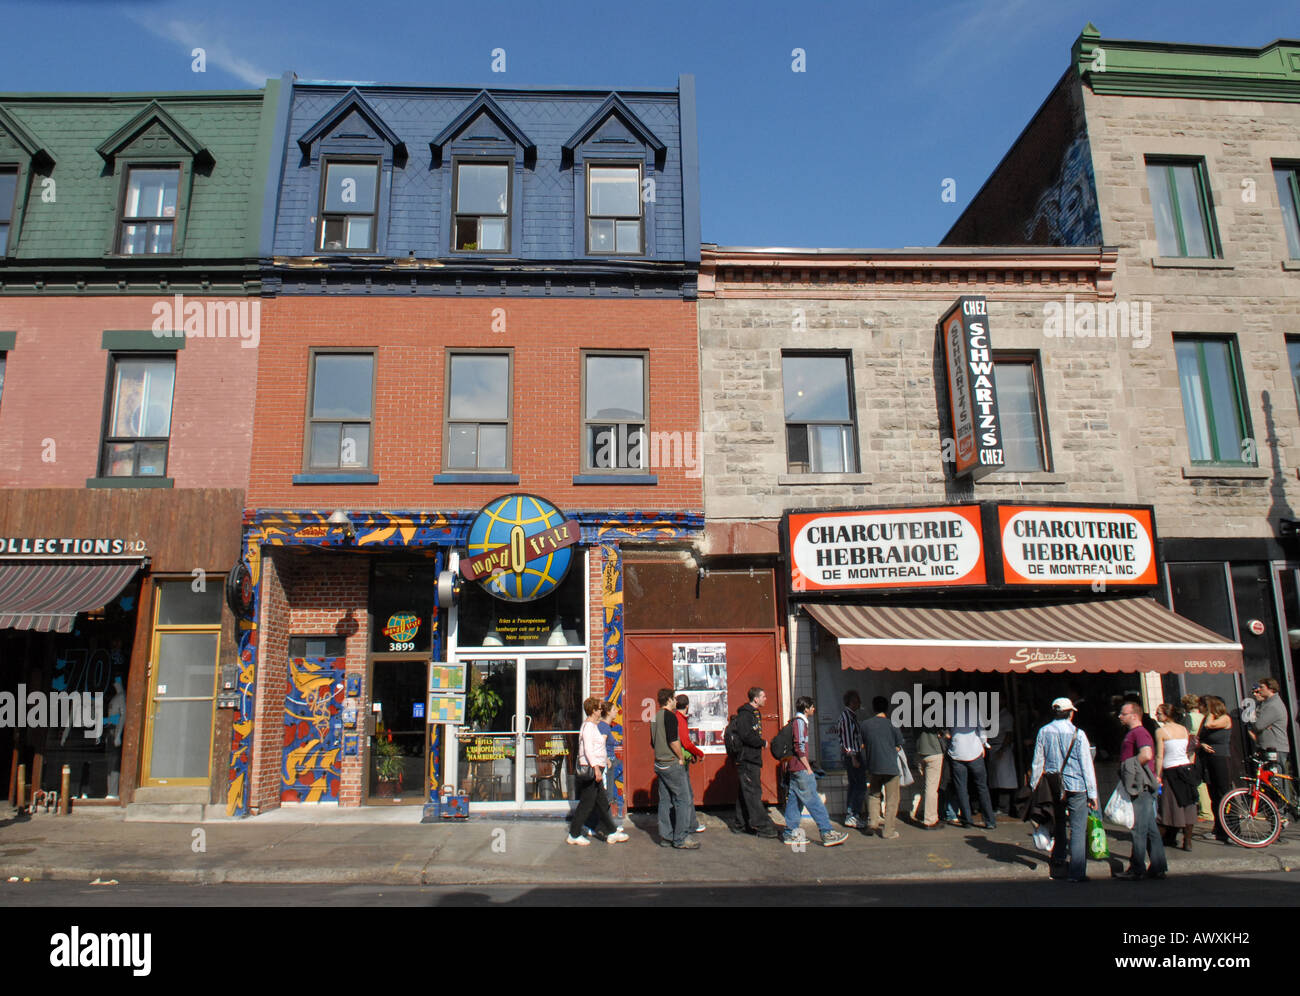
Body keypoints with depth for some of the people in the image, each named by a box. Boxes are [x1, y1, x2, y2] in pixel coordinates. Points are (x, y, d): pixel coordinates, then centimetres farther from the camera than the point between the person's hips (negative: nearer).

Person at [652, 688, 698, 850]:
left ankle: (665, 837, 15)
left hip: (659, 763, 9)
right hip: (672, 764, -9)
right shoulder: (669, 715, -14)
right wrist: (682, 757, -10)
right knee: (683, 801, -4)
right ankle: (680, 839, -4)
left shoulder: (655, 717, 13)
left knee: (665, 800, 12)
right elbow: (673, 740, -21)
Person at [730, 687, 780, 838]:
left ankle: (741, 825, 19)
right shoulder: (744, 714, -15)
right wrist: (763, 742, -12)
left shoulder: (755, 713, 17)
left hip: (753, 759, 10)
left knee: (745, 793, 13)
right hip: (746, 760, -10)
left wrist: (760, 742, 6)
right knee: (753, 793, -7)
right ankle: (763, 827, -7)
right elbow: (746, 736, -24)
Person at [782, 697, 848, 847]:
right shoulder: (800, 722, -12)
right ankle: (827, 833, -9)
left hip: (793, 768, 10)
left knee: (794, 800, 9)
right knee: (813, 800, -9)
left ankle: (790, 833, 10)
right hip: (800, 768, -10)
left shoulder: (794, 722, 18)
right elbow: (800, 746, -18)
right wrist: (808, 767, -15)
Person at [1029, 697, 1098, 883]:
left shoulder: (1044, 732, 2)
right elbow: (1087, 765, -5)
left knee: (1060, 824, 21)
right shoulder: (1077, 734, -8)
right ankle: (1076, 873, 0)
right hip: (1076, 786, -4)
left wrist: (1033, 787, 14)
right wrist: (1092, 793, -1)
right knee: (1078, 829, 1)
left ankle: (1058, 859, 28)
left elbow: (1037, 762, 5)